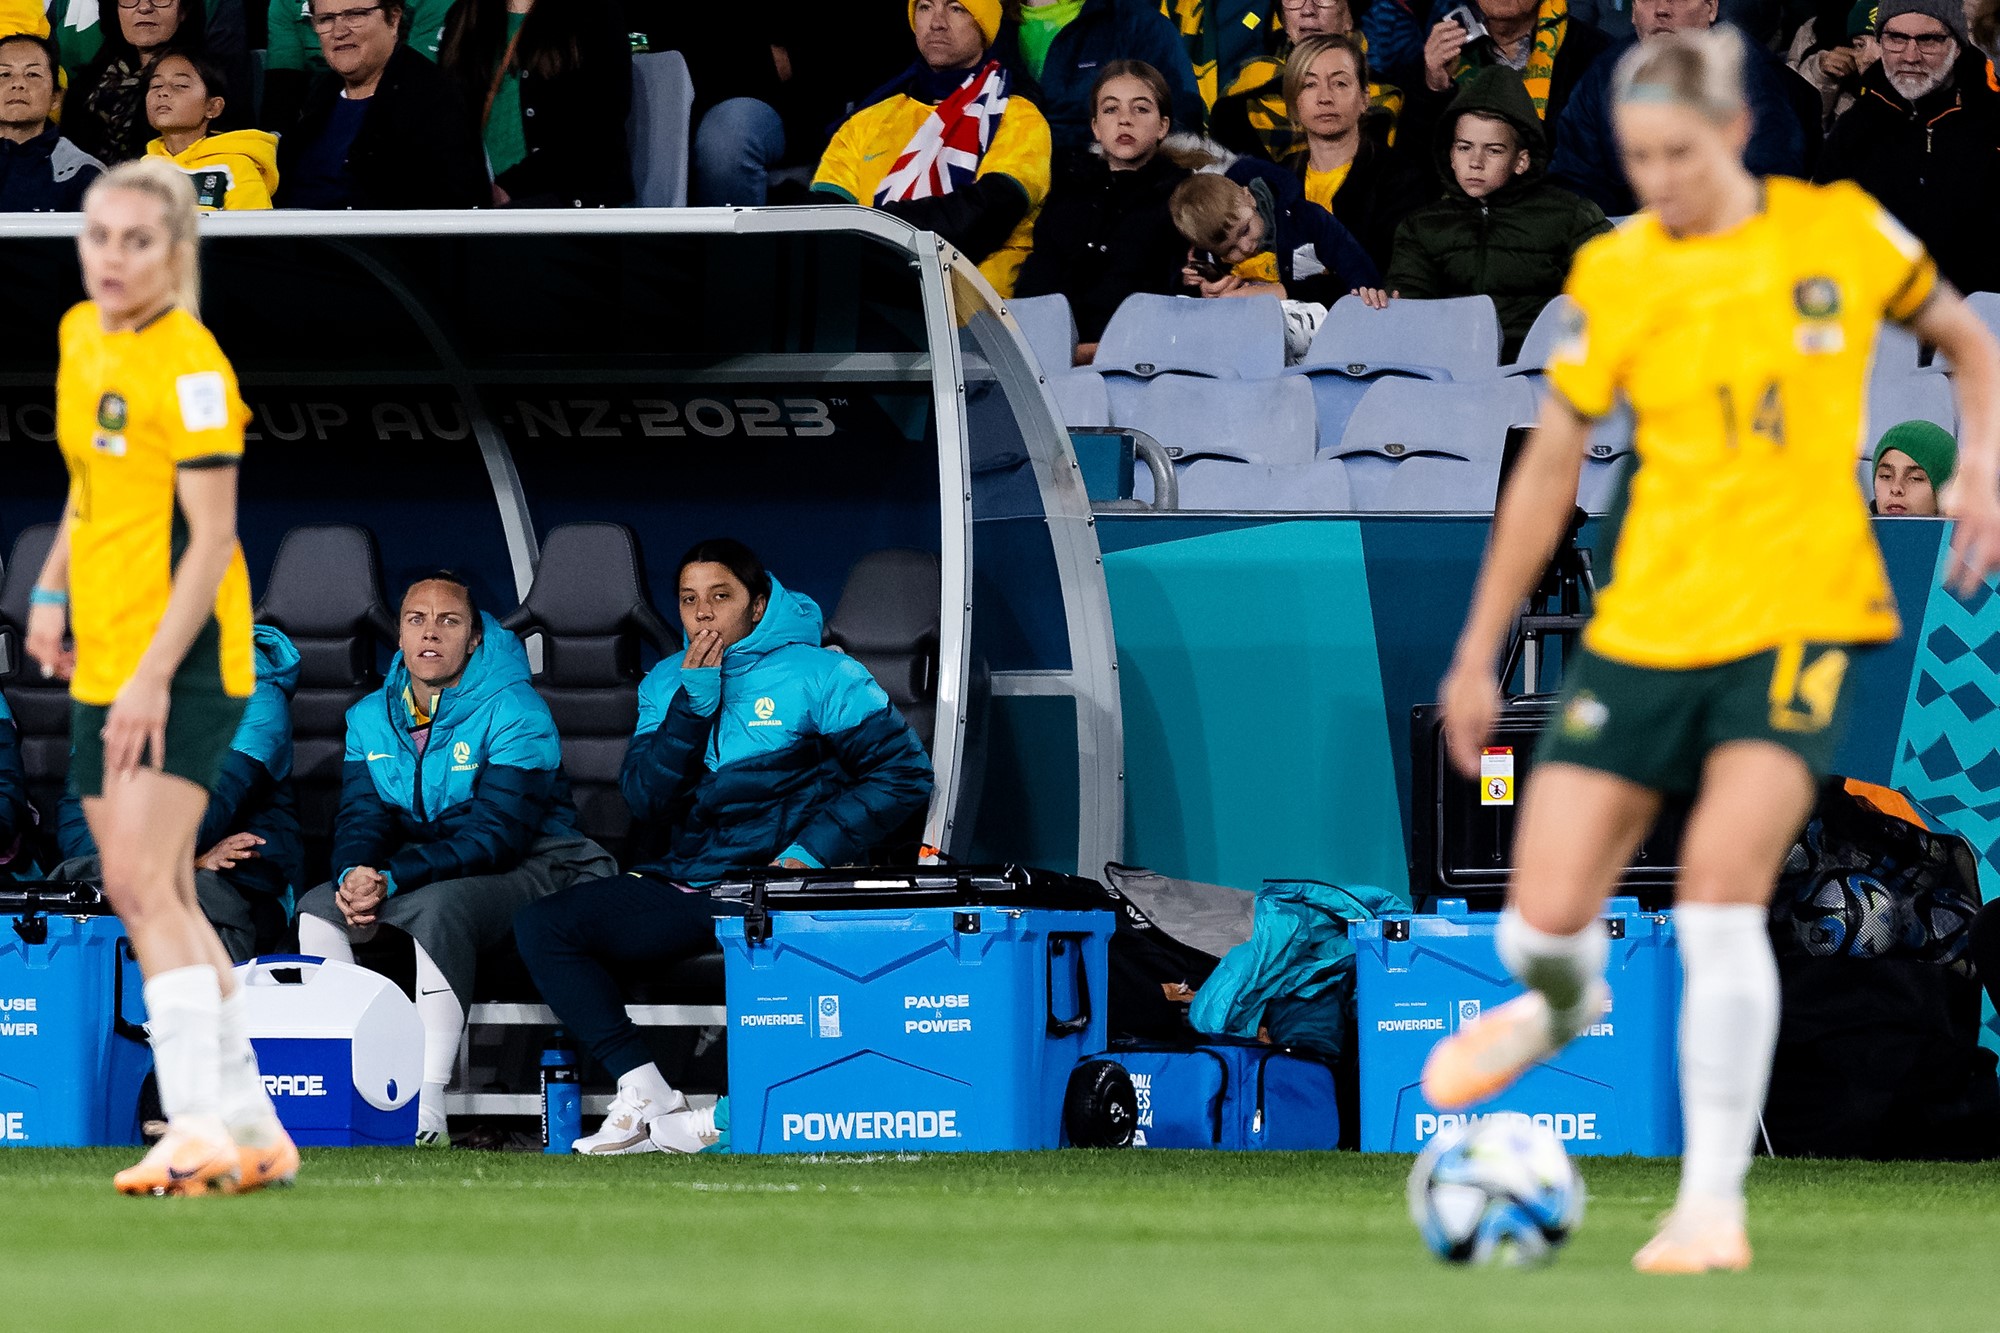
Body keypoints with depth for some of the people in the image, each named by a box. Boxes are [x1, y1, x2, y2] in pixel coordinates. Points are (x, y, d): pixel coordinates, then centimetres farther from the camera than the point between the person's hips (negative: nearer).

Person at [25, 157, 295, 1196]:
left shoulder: (187, 364, -15)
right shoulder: (80, 336, 10)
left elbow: (211, 537, -18)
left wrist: (155, 676, -22)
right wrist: (51, 589, 15)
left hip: (182, 660, -9)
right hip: (102, 662, 9)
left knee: (145, 886, -18)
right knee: (147, 898, 10)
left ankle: (199, 1130, -23)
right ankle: (250, 1128, 17)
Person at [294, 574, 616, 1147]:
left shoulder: (512, 710, -14)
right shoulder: (371, 717, 7)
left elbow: (495, 835, -22)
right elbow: (361, 817, 1)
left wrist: (392, 880, -32)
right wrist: (355, 876, -25)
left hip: (526, 870, -7)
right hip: (415, 877, 7)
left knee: (437, 906, -37)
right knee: (319, 907, -16)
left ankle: (428, 1114, -44)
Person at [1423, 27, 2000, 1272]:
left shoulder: (1840, 231, -1)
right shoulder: (1616, 273, 1)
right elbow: (1550, 467, 8)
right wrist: (1479, 651, 10)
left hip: (1800, 612, -2)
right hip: (1647, 622, 2)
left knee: (1721, 891, -21)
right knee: (1545, 921, -5)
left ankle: (1714, 1202, -11)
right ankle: (1564, 1005, 34)